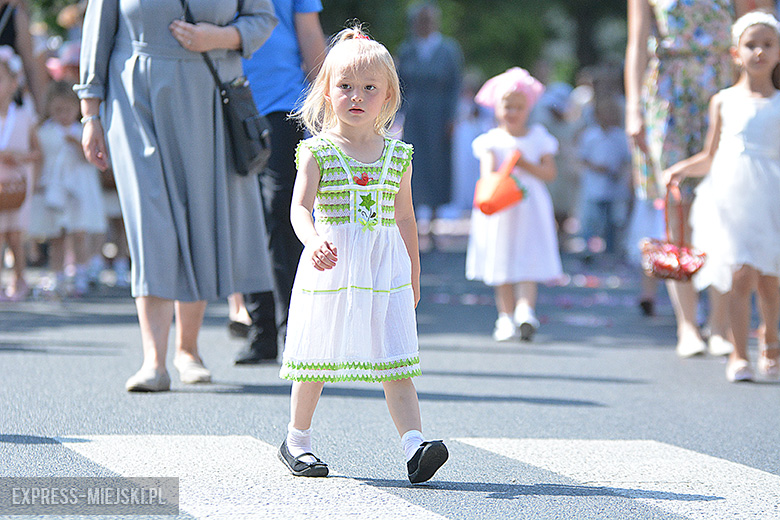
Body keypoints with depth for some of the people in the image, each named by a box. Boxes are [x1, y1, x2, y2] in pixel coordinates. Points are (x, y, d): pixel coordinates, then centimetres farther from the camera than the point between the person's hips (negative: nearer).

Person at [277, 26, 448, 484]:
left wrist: (413, 275, 19)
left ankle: (414, 444, -14)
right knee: (318, 359, 9)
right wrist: (313, 240, -35)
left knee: (396, 362, -6)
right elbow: (300, 208, -15)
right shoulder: (318, 152, -4)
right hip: (330, 268, -2)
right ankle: (297, 438, 26)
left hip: (385, 270, 2)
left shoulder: (398, 155, 7)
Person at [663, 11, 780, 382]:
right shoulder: (723, 102, 8)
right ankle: (738, 355, -2)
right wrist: (683, 168, -2)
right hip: (730, 196, 0)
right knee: (741, 275, -11)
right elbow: (710, 158, 13)